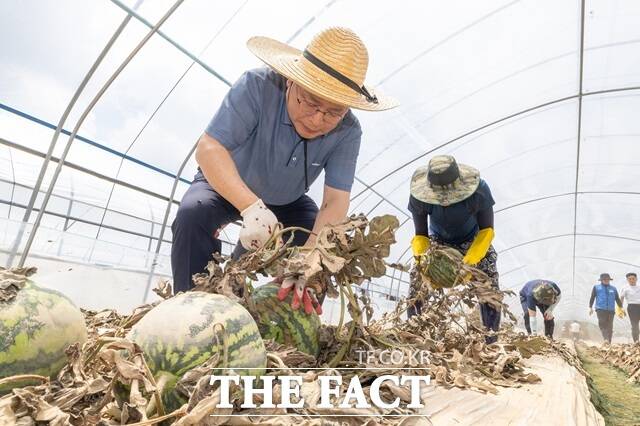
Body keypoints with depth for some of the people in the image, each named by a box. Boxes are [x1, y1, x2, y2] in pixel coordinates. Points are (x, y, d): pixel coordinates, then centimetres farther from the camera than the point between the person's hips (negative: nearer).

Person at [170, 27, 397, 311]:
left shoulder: (347, 132, -24)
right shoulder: (258, 86, -32)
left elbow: (335, 202, -29)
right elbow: (209, 149, -38)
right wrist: (252, 207, -53)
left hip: (286, 202, 3)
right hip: (226, 185, -2)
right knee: (193, 213, -32)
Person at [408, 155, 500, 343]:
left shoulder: (479, 190, -35)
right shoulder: (419, 196, -32)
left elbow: (486, 230, -24)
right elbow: (420, 235, -20)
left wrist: (469, 262, -39)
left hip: (473, 240, 0)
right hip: (438, 240, 1)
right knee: (417, 281, -15)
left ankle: (491, 342, -4)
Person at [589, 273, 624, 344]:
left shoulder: (613, 289, 18)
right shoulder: (596, 287, 11)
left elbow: (617, 299, 18)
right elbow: (592, 298, 10)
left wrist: (621, 308, 8)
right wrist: (590, 307, 4)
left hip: (611, 310, 3)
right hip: (600, 309, -2)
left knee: (610, 326, 2)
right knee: (602, 324, -17)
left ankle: (609, 341, 6)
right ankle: (606, 339, -26)